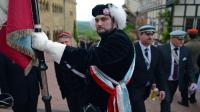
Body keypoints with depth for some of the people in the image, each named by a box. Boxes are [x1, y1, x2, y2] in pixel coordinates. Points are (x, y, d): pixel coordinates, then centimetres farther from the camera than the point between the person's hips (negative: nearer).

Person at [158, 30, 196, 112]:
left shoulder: (185, 51, -4)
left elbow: (189, 67, 2)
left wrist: (192, 81, -8)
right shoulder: (162, 49, -17)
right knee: (166, 101, -8)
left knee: (169, 100, 20)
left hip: (176, 81, 4)